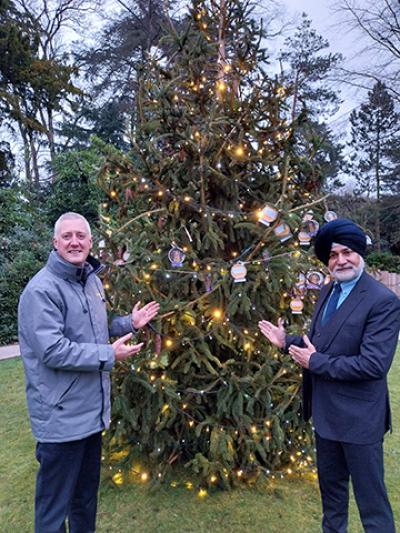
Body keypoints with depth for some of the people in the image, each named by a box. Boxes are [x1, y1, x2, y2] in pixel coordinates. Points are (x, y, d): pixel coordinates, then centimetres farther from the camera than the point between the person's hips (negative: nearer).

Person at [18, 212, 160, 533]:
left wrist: (130, 323, 6)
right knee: (55, 504, 10)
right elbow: (51, 350, -26)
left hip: (92, 409, 8)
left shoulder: (92, 281, 7)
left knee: (87, 494, 26)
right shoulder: (42, 289, -20)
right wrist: (109, 356, -22)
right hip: (61, 416, -8)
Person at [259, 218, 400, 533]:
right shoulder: (328, 292, 5)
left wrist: (315, 362, -22)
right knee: (330, 486, 26)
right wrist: (287, 341, 2)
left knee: (370, 497, 11)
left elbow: (374, 364, -27)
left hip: (358, 418, -7)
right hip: (326, 412, 8)